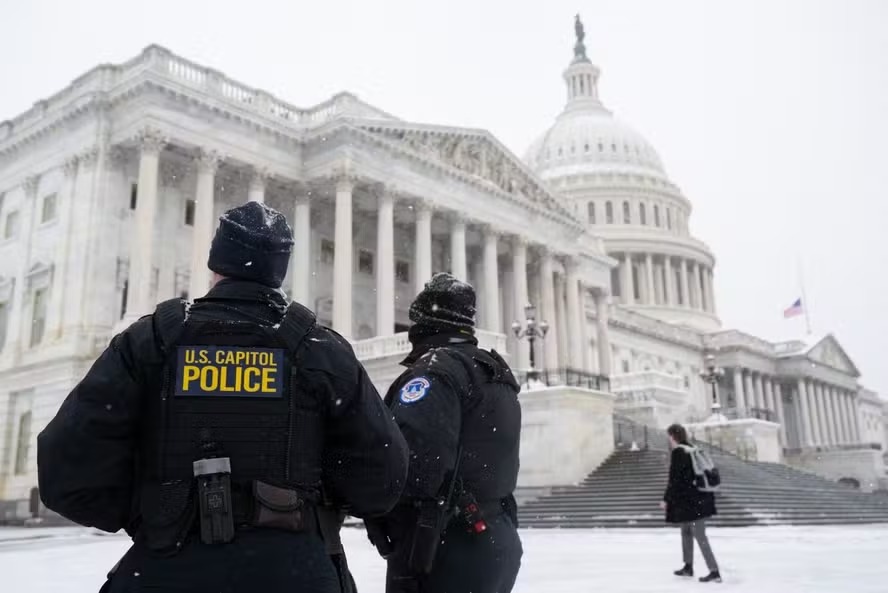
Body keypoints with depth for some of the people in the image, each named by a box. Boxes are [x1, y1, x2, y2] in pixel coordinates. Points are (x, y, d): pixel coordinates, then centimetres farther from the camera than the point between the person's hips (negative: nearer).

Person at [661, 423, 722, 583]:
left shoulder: (678, 452, -15)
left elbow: (674, 480, -17)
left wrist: (666, 499, -9)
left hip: (689, 501, -9)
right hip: (700, 498, 9)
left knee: (700, 536, -6)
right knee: (686, 532, 20)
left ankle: (714, 572, -6)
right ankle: (688, 567, 30)